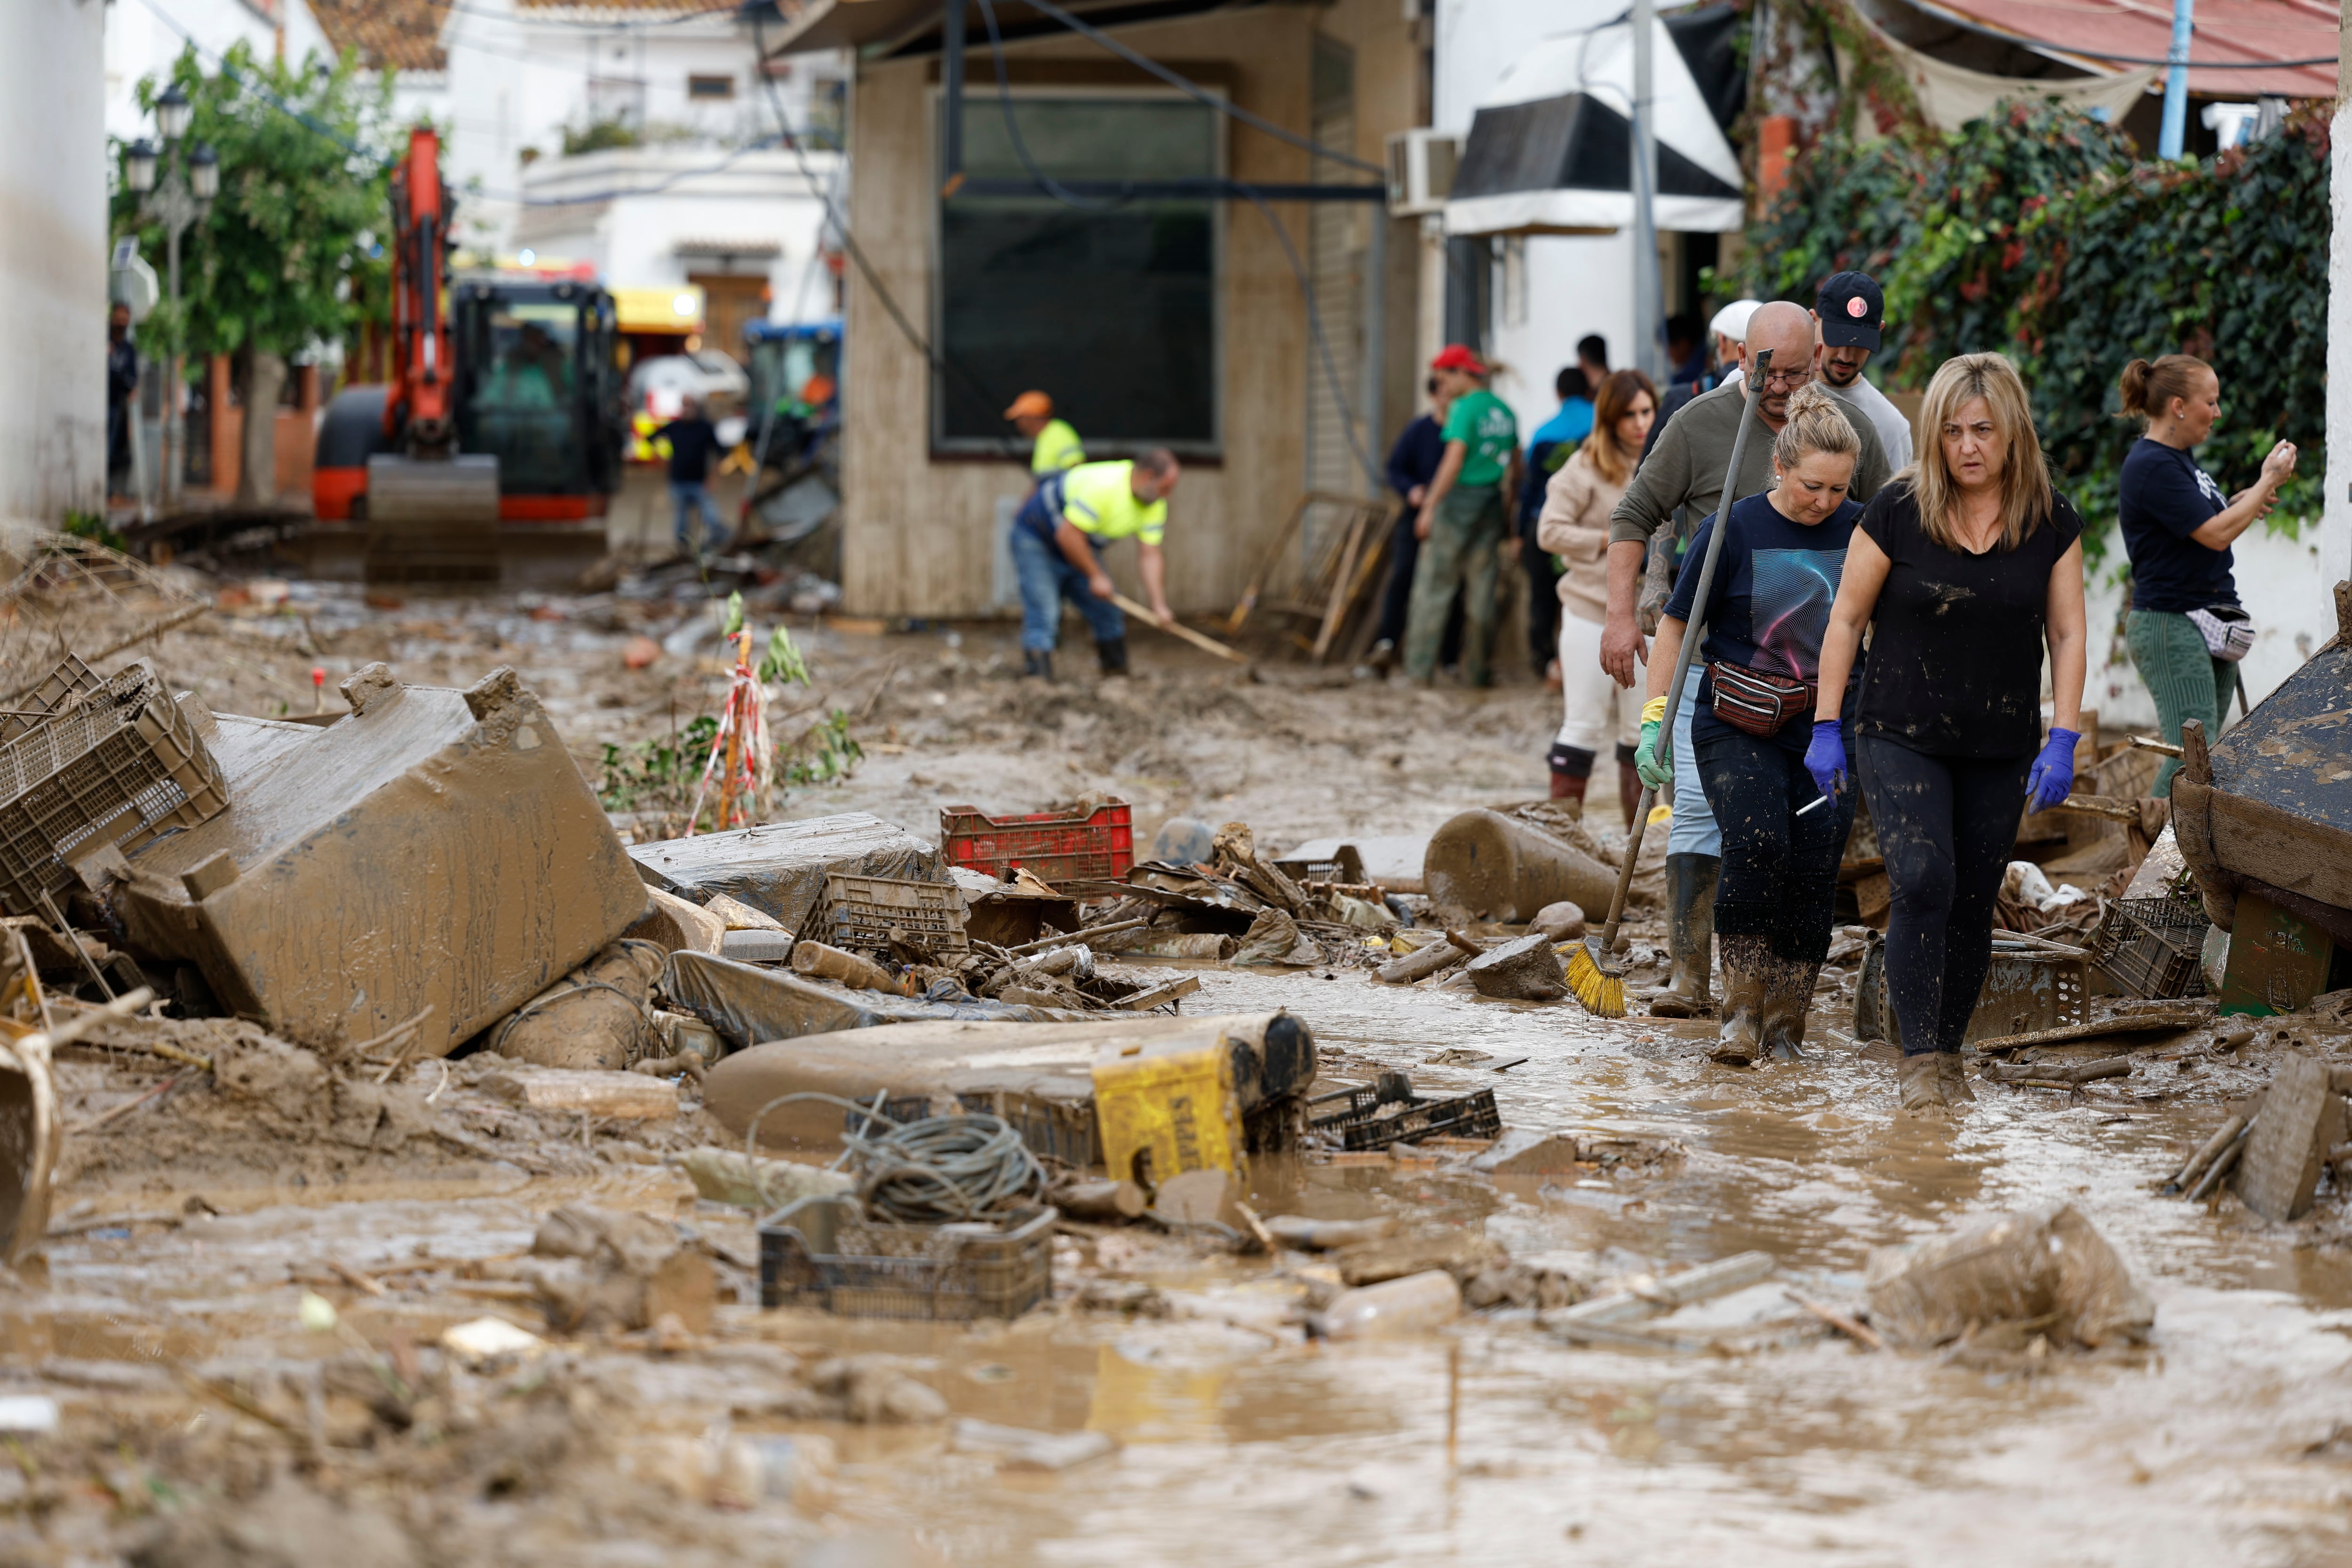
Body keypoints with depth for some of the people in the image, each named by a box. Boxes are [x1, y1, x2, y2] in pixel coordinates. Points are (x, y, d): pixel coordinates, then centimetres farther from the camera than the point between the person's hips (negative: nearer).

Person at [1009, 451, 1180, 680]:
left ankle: (1118, 677, 17)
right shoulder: (1102, 485, -35)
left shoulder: (1155, 505, -8)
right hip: (1036, 541, -8)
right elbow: (1068, 535, -33)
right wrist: (1096, 576, -25)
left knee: (1108, 614, 6)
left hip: (1080, 548, 8)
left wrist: (1159, 606, -15)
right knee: (1043, 616, -18)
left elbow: (1150, 556, -5)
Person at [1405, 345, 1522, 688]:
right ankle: (1477, 669, 11)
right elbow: (1514, 465, 17)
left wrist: (1430, 506, -16)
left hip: (1461, 498, -7)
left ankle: (1420, 668, -6)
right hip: (1492, 505, 7)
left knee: (1433, 584, -3)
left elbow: (1454, 460, -17)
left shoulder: (1465, 408, -11)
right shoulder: (1505, 412, 12)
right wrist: (1509, 511, 24)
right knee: (1482, 588, 10)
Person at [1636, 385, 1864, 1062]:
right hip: (1737, 726, -3)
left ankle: (1785, 1025, 8)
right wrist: (1653, 720, -5)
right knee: (1756, 843, -24)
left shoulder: (1858, 531, 3)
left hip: (1825, 728, 3)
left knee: (1813, 870, -5)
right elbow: (1676, 624, 0)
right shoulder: (1733, 530, -5)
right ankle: (1742, 1009, -11)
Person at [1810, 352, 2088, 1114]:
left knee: (1972, 904, 6)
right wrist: (1826, 727, -3)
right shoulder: (1897, 510, -8)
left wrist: (2063, 740, -7)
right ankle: (1919, 1059, -13)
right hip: (1901, 736, -2)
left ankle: (1948, 1053, 20)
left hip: (2001, 748, 2)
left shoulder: (2051, 523, -1)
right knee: (1922, 882, -18)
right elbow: (1847, 619, -1)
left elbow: (2067, 634, 2)